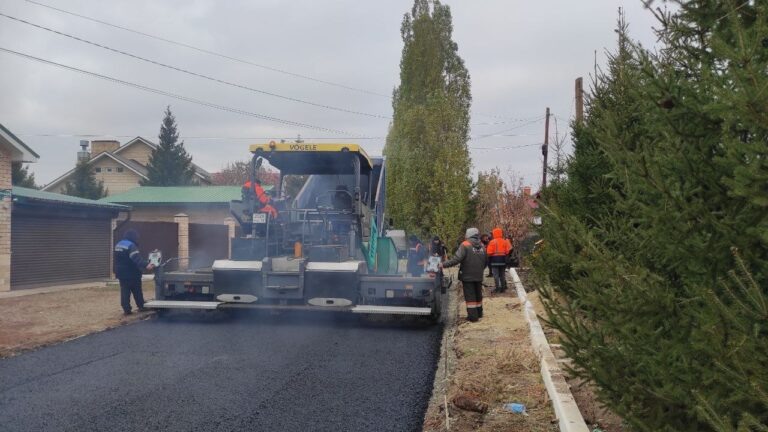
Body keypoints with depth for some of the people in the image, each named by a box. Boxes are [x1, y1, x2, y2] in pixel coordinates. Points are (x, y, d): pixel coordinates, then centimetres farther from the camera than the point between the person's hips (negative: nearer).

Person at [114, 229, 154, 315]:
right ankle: (141, 306, 16)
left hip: (121, 273, 7)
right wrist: (146, 265, -45)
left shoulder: (118, 245, 11)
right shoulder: (131, 246, -19)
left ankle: (126, 309, 1)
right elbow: (137, 258, -35)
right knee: (137, 291, 7)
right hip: (132, 274, -7)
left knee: (125, 292, 5)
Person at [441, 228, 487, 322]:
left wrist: (443, 265, -22)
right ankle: (479, 313, 30)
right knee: (478, 294, 19)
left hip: (467, 276, -6)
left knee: (470, 296, -1)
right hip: (479, 276, 6)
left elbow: (456, 259, -23)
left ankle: (472, 316, -2)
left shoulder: (465, 245, -14)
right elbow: (485, 263, 15)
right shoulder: (482, 247, 7)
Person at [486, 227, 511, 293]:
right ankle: (503, 287, 15)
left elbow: (489, 253, -10)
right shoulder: (505, 242, 4)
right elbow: (507, 251, 4)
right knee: (502, 274, 12)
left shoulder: (492, 242, -10)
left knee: (496, 275, -2)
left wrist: (489, 261, 5)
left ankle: (497, 288, -6)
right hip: (503, 260, 5)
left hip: (495, 260, -5)